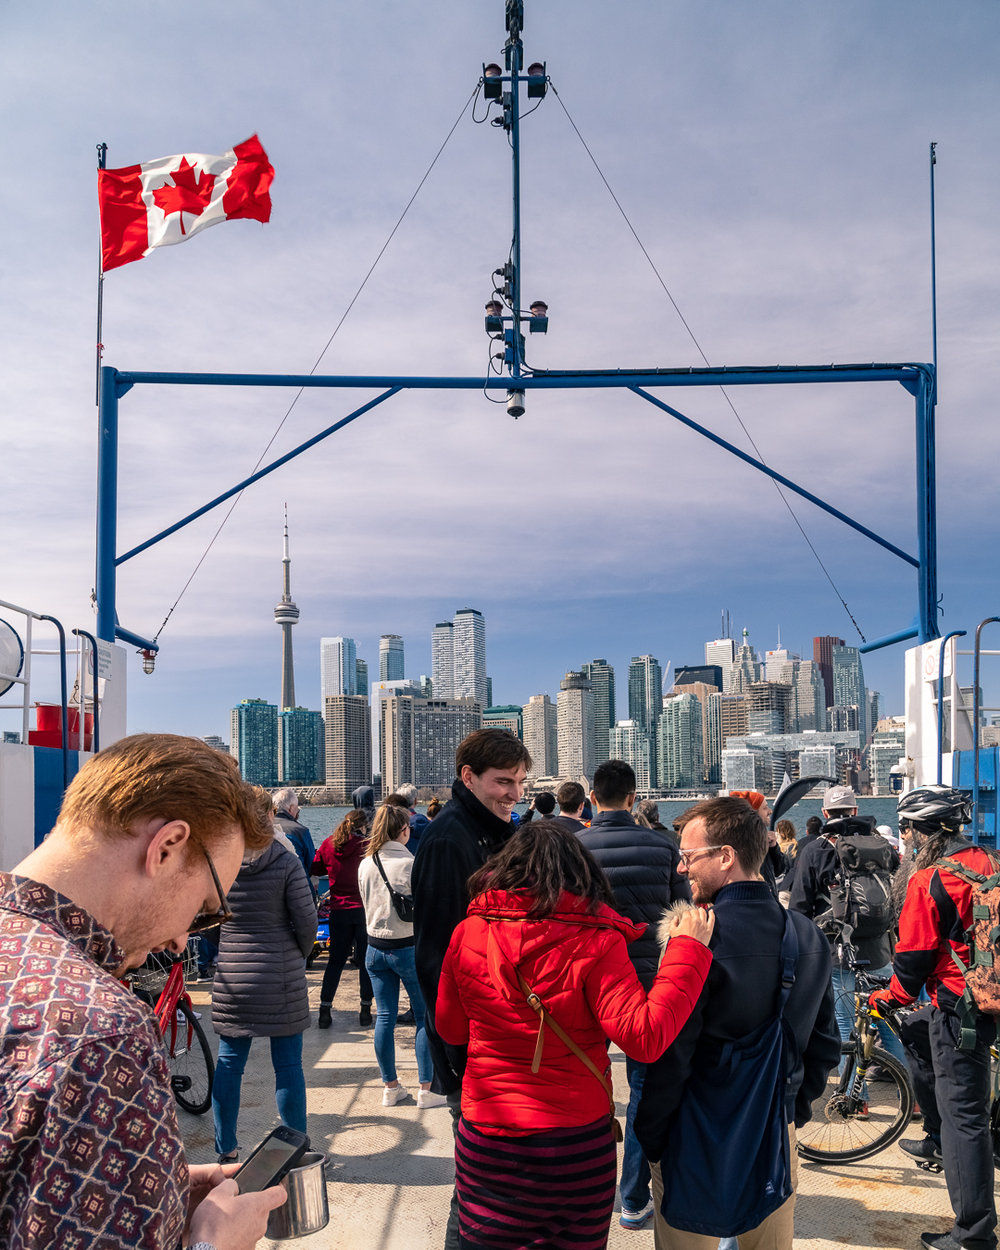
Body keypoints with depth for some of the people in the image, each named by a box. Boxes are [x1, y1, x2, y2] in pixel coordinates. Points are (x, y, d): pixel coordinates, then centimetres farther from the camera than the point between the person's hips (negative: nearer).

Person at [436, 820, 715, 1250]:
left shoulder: (469, 932, -7)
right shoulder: (595, 942, -17)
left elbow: (450, 1029, 5)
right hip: (576, 1142, -2)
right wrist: (687, 950, -17)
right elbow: (644, 1036, -22)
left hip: (484, 1136, 2)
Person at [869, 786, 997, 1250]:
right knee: (914, 1034, 30)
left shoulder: (929, 880, -17)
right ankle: (938, 1139, 39)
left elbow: (914, 955, -13)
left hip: (960, 1005, -9)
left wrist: (890, 997, 4)